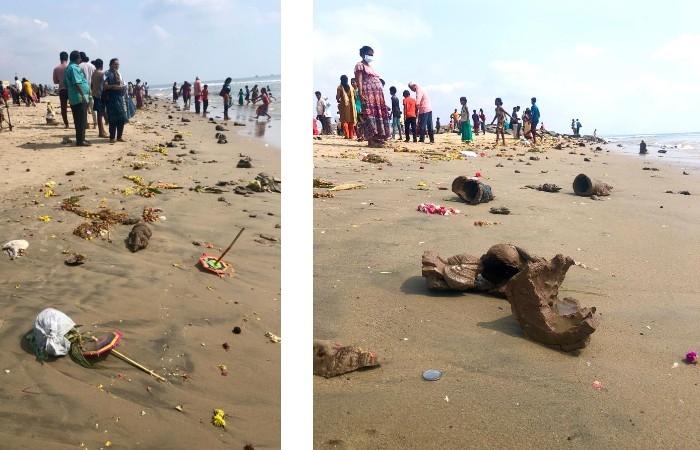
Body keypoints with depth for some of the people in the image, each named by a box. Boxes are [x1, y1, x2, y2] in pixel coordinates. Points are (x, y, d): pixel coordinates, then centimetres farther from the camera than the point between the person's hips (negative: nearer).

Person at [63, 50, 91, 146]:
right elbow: (77, 83, -22)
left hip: (73, 98, 10)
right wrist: (83, 95, -21)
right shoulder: (74, 68, -13)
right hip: (79, 98, -10)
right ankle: (80, 140, -7)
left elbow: (65, 84, 23)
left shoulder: (68, 68, 18)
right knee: (82, 120, -7)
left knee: (78, 120, 14)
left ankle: (80, 139, 20)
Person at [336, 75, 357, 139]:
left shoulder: (340, 87, -1)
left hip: (344, 105, -3)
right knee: (351, 120, 7)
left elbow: (337, 97, -4)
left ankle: (346, 135, -8)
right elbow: (354, 96, 5)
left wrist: (339, 100, 16)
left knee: (344, 120, 0)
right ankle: (351, 135, 5)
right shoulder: (351, 87, 8)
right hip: (351, 105, 3)